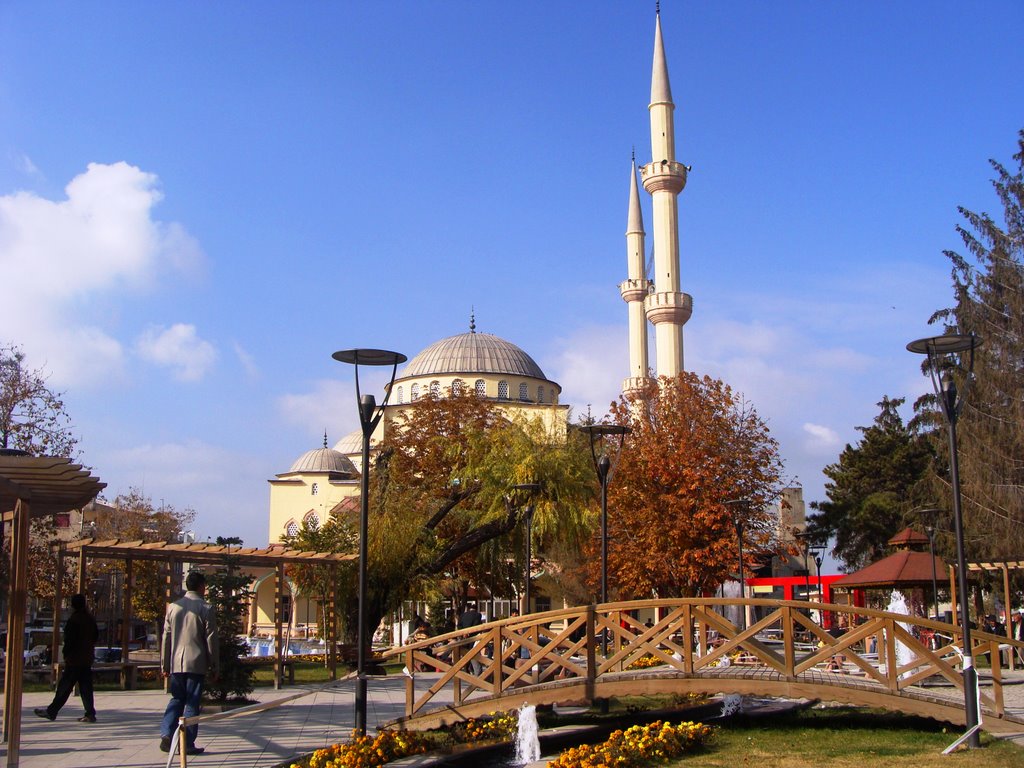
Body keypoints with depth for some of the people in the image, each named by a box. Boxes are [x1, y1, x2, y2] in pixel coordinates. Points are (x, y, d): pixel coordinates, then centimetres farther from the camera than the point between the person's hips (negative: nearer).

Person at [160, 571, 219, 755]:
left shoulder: (173, 607, 6)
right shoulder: (206, 608, -6)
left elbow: (166, 638, 8)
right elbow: (211, 640, -5)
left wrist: (164, 665, 16)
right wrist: (214, 668, 2)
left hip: (176, 664, 4)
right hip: (196, 664, -4)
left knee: (176, 699, 16)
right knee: (192, 703, 3)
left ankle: (166, 734, 0)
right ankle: (188, 744, 4)